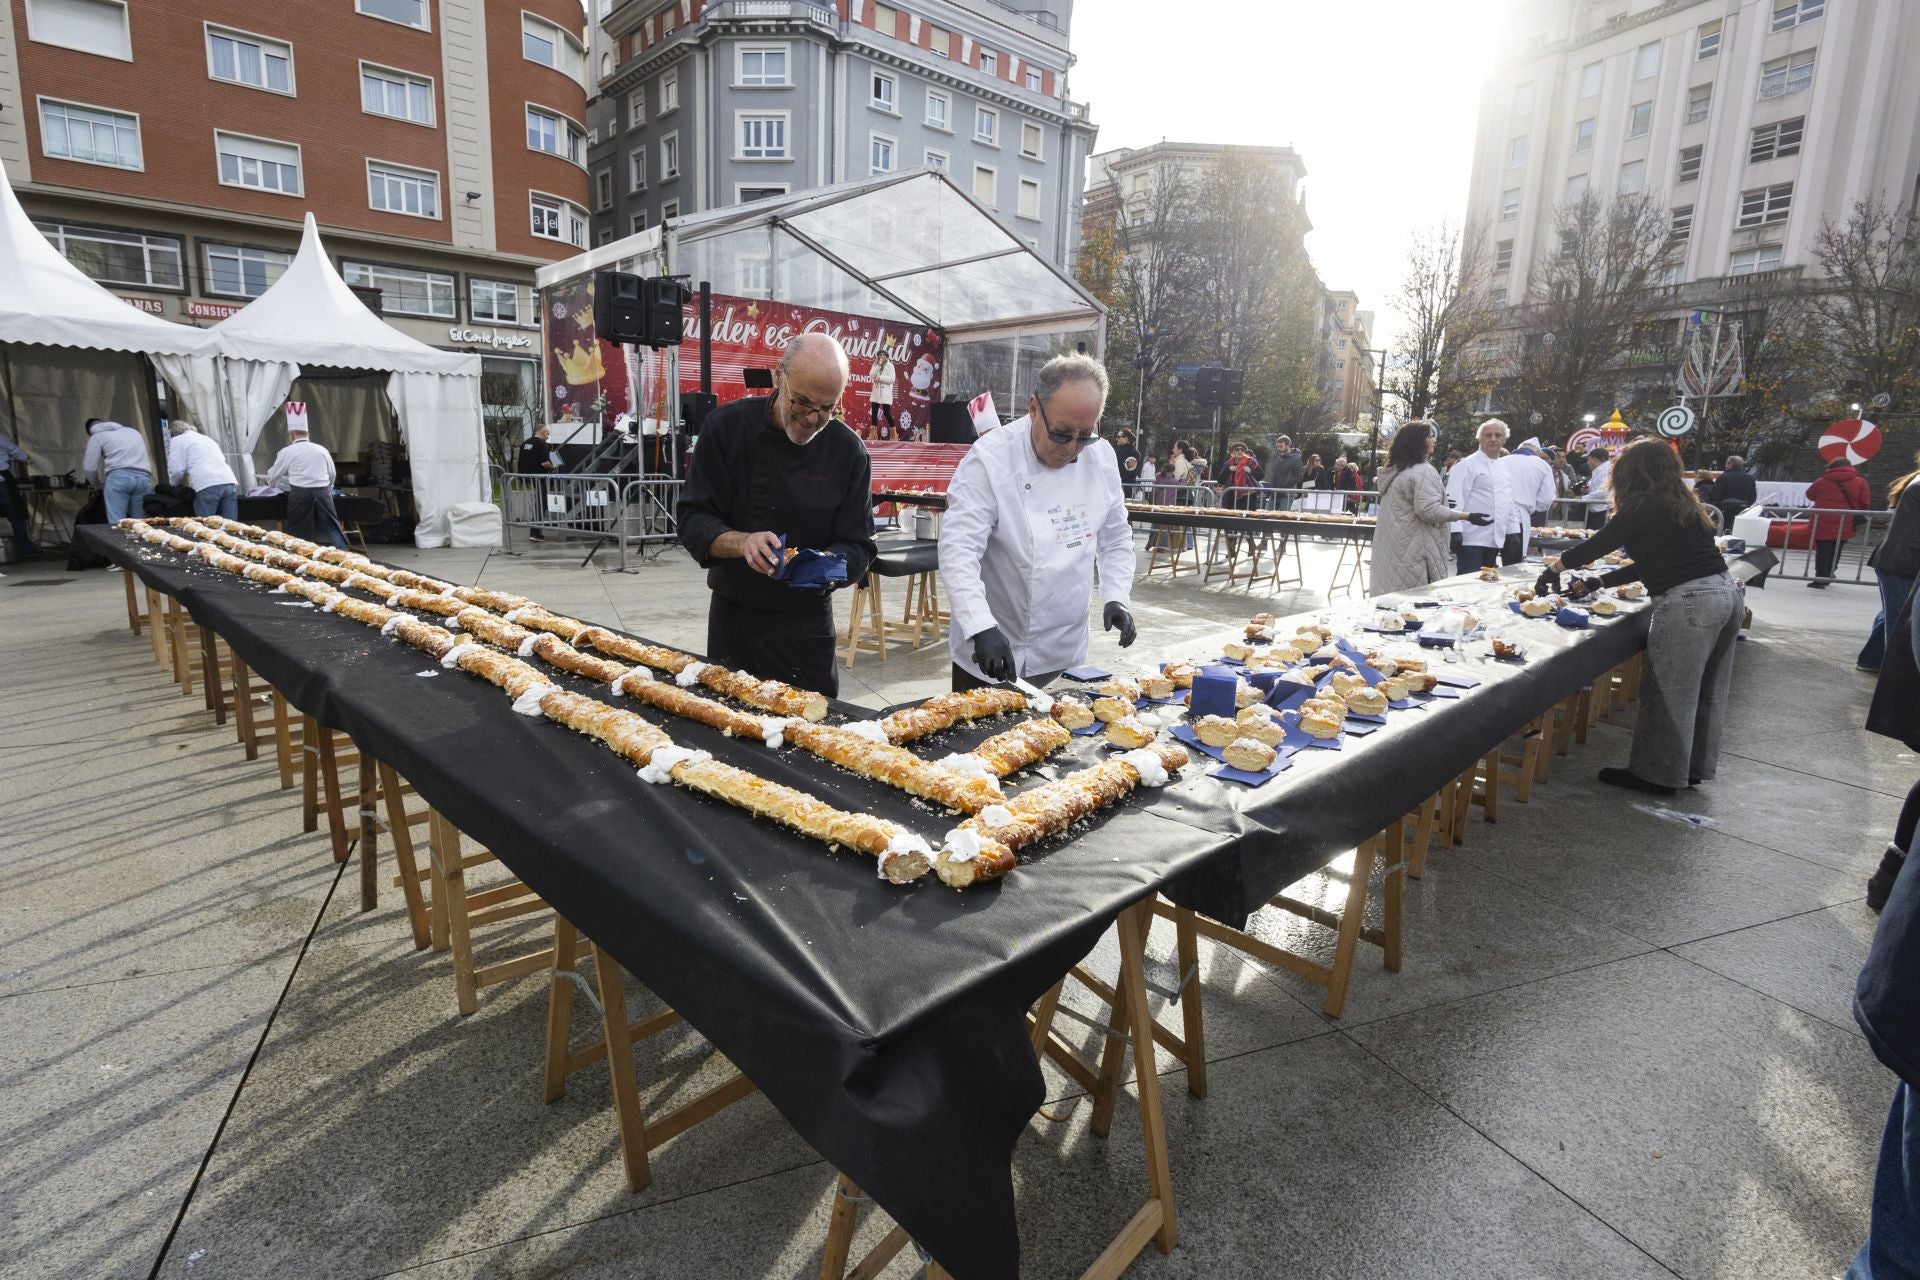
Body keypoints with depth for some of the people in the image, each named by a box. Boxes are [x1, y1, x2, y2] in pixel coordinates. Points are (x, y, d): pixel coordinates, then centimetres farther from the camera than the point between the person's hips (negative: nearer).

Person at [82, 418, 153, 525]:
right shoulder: (133, 431, 32)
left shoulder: (97, 436, 17)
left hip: (119, 476, -4)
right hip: (143, 478, 4)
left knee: (117, 523, -8)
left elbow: (89, 468, 11)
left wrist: (99, 484, 27)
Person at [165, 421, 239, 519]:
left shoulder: (177, 440, 14)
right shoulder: (207, 439, 33)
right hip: (230, 482, 5)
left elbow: (177, 470, 7)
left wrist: (172, 485, 26)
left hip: (208, 485, -5)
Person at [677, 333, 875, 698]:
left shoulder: (848, 451, -8)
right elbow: (693, 520, -9)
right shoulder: (728, 426, -8)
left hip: (807, 624, 0)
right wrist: (741, 542, -29)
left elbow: (857, 546, -6)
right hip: (732, 616, 0)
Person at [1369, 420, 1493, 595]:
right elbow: (1428, 511, -21)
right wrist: (1467, 516, -16)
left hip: (1392, 550, 9)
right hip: (1412, 550, -9)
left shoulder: (1394, 470, 16)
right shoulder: (1422, 471, -13)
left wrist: (1440, 502, 37)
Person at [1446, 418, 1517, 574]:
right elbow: (1453, 501, -14)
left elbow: (1509, 502, 22)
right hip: (1473, 539, -8)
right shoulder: (1467, 465, -8)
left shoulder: (1504, 468, 18)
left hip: (1495, 539, 8)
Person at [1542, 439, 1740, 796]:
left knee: (1668, 695, 1)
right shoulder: (1682, 504, 19)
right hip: (1727, 593, 9)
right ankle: (1694, 769, 29)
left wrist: (1557, 564, 14)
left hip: (1688, 602, -9)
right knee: (1706, 694, 17)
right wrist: (1597, 583, 23)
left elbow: (1596, 546, -3)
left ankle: (1657, 775, 10)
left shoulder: (1643, 506, -7)